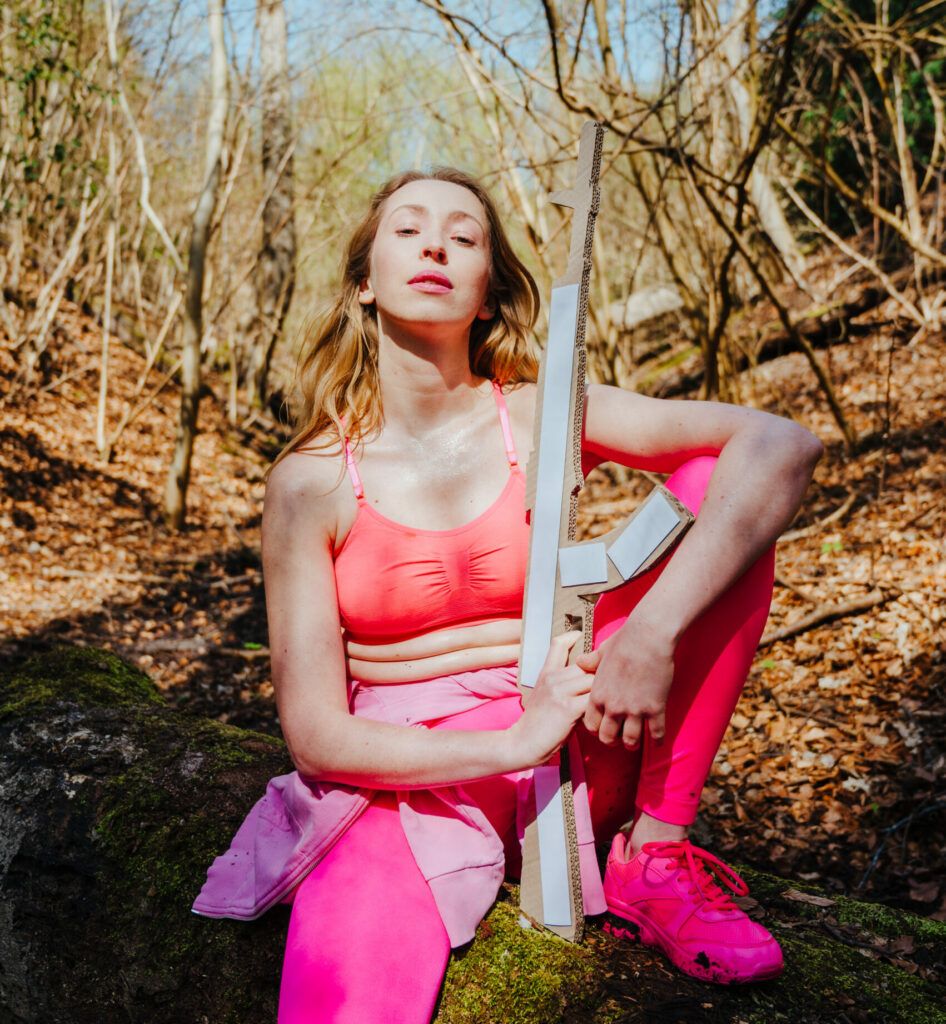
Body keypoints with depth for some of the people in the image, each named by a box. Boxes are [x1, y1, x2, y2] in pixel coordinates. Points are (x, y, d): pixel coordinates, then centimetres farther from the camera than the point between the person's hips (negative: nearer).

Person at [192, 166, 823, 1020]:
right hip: (404, 775, -4)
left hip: (573, 753, 4)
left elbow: (781, 445, -17)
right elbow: (316, 732, -9)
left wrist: (652, 633, -29)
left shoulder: (538, 419, -6)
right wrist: (517, 743, -21)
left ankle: (652, 857, -7)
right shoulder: (311, 481, -8)